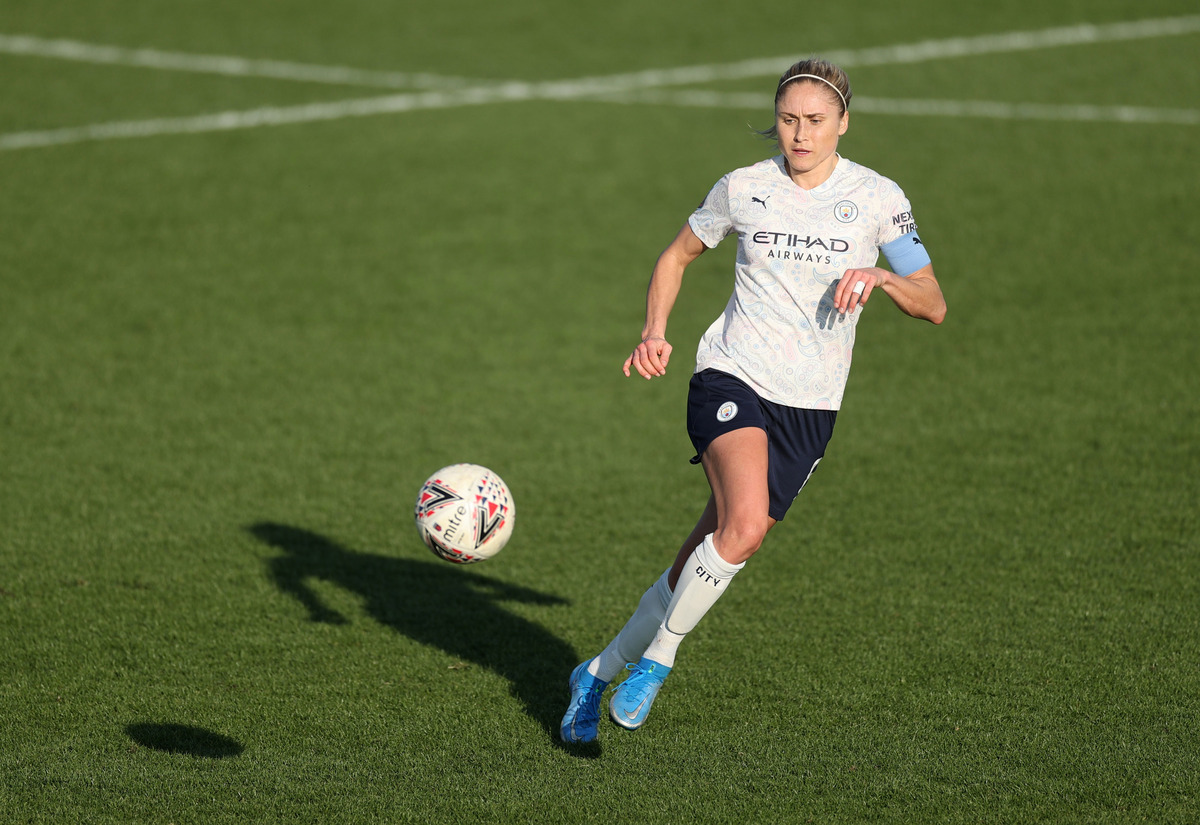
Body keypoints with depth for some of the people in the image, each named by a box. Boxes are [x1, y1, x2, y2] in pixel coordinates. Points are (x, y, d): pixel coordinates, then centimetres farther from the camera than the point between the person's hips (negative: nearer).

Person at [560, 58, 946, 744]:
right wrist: (655, 334, 2)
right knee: (745, 524, -30)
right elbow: (678, 256, 18)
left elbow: (935, 305, -1)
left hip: (810, 408, 2)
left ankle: (600, 674, 23)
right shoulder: (744, 189, 1)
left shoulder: (878, 198, -1)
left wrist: (881, 277, -21)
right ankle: (657, 658, -11)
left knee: (703, 564, 2)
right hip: (732, 381, -1)